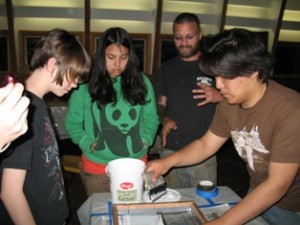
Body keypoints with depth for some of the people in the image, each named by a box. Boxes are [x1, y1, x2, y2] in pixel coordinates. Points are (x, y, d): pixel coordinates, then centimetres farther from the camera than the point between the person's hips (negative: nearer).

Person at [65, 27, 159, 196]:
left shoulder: (141, 82, 2)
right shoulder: (86, 84, -6)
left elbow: (151, 117, 7)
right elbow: (72, 122, -1)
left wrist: (145, 140, -7)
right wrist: (87, 143, -13)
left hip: (136, 165, 2)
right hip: (97, 168, -2)